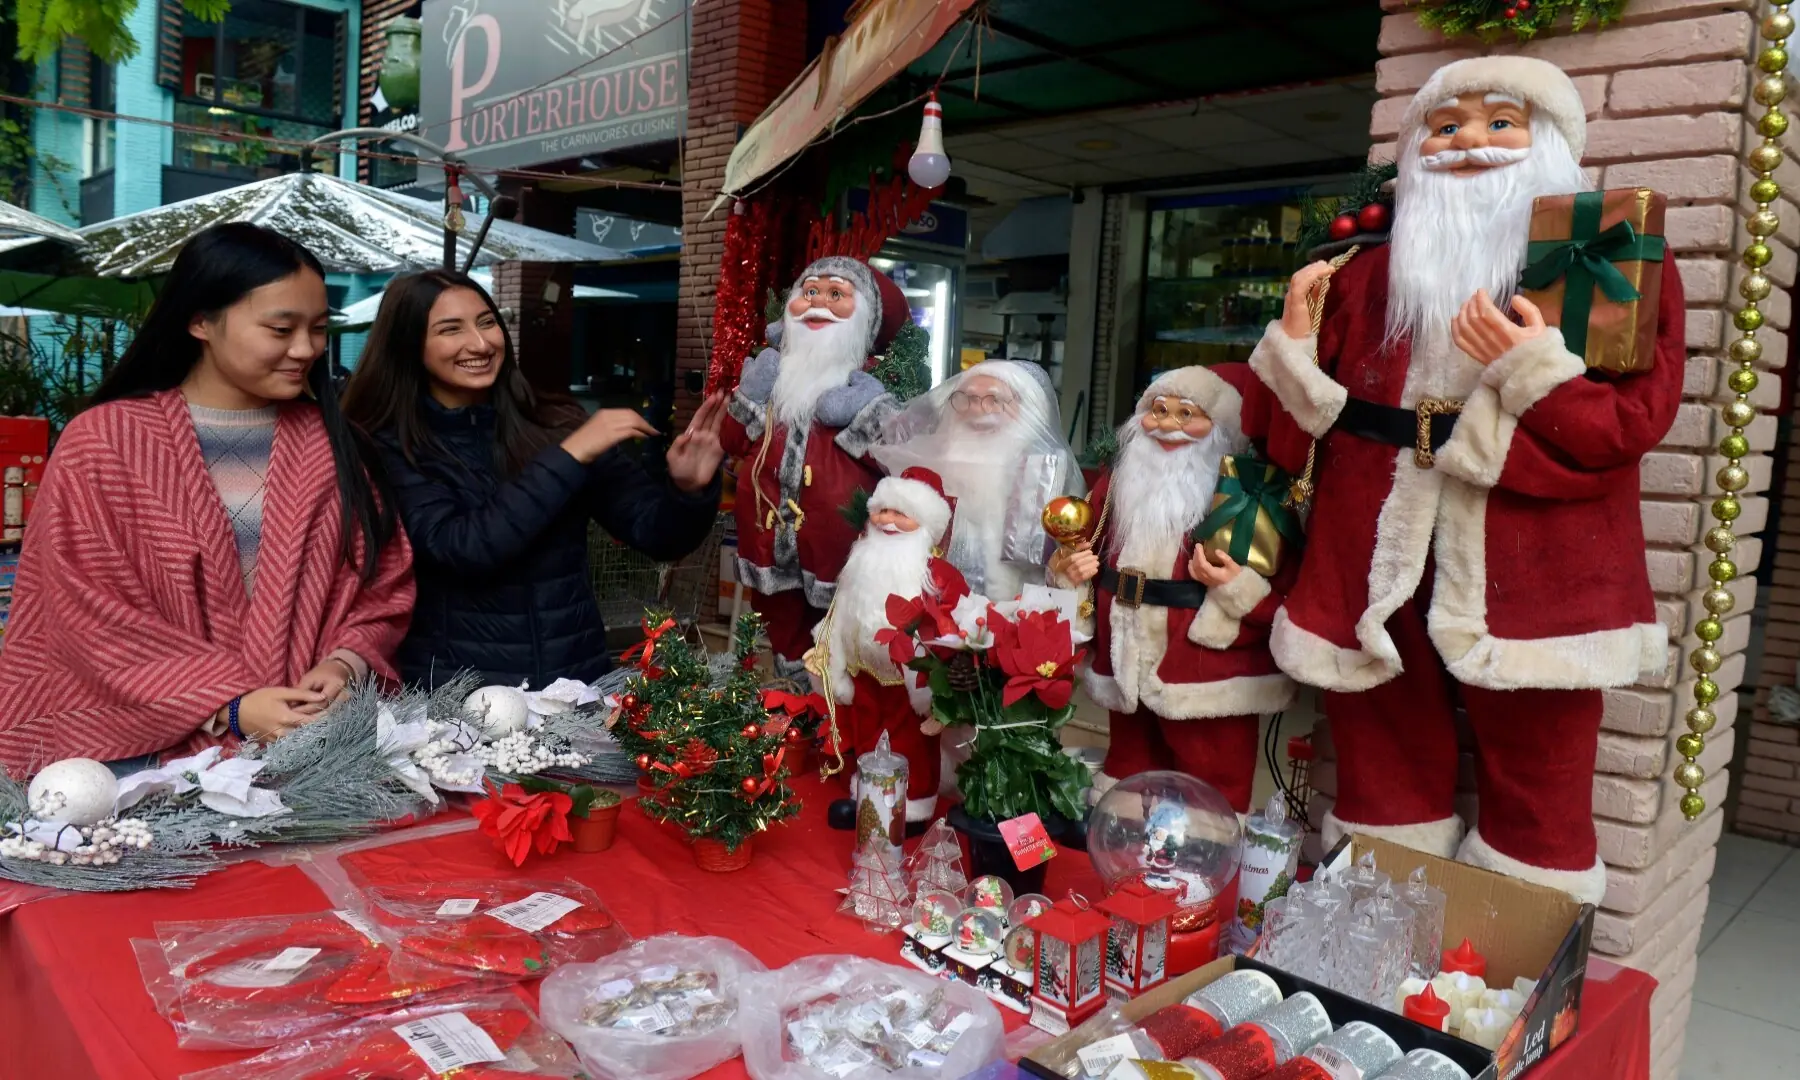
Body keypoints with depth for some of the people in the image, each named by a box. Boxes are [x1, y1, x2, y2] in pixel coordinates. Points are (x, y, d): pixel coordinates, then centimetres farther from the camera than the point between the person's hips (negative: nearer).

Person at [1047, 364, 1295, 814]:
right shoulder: (1118, 482, 7)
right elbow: (1083, 555, 19)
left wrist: (1239, 588, -27)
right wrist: (1068, 570, -2)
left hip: (1210, 690, -5)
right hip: (1129, 676, 6)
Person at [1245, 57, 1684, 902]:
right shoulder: (1370, 274, 14)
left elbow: (1639, 419, -6)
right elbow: (1306, 419, 12)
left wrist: (1536, 368, -20)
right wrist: (1296, 342, -4)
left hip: (1530, 584, -3)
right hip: (1378, 572, 4)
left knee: (1534, 814, 4)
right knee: (1382, 790, 15)